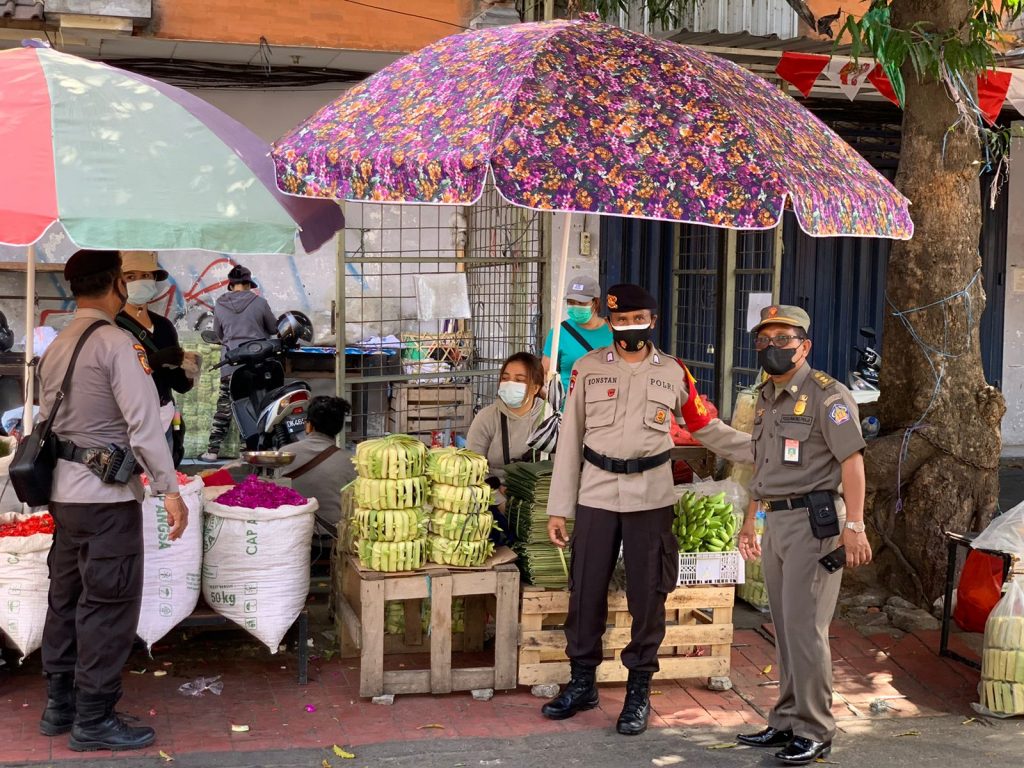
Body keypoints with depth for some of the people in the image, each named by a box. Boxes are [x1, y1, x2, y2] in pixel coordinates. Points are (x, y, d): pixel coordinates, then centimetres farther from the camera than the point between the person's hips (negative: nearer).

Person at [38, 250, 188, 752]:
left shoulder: (56, 348, 11)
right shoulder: (116, 343, -14)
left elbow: (47, 421, 15)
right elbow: (144, 423, -19)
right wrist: (170, 490, -18)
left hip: (64, 491, 8)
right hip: (106, 494, -8)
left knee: (67, 597, 16)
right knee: (109, 605, -1)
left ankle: (58, 705, 25)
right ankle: (94, 721, 5)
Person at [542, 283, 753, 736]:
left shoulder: (674, 373, 4)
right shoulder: (588, 368, 2)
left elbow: (706, 428, 11)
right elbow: (570, 439, 3)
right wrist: (559, 507, 2)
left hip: (650, 495, 0)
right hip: (596, 493, 0)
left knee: (647, 593, 3)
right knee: (586, 589, 5)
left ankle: (639, 690, 16)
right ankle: (582, 682, 21)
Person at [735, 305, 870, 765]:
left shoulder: (827, 395, -9)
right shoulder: (766, 397, 16)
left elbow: (852, 460, -15)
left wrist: (854, 525, -21)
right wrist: (749, 520, 24)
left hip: (814, 520, -8)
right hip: (776, 521, 8)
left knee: (805, 625, -8)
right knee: (785, 627, 11)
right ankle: (787, 722, 20)